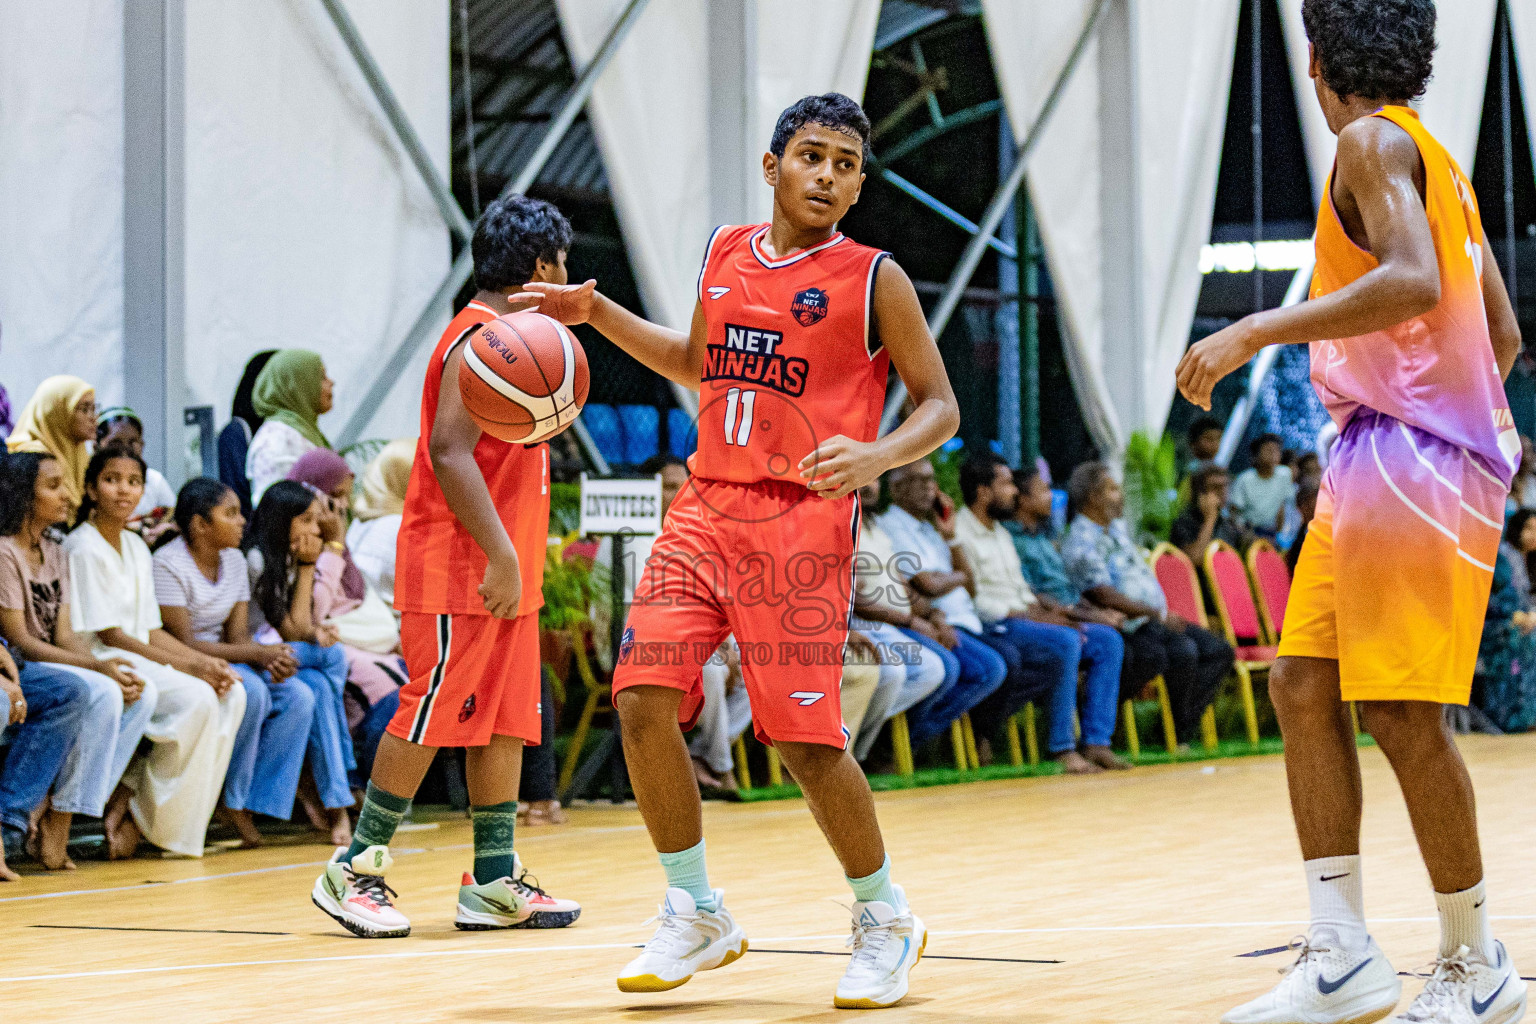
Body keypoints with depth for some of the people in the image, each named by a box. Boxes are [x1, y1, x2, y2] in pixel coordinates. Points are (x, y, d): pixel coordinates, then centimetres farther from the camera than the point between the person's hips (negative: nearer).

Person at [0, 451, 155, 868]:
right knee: (102, 694, -29)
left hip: (51, 664, 8)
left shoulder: (54, 554, 14)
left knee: (143, 694, -10)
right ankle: (55, 823, -21)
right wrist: (97, 667, -24)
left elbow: (65, 636, 8)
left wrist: (110, 670, -12)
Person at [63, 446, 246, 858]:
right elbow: (109, 636, -14)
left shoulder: (136, 547, 16)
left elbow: (151, 632, 14)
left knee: (232, 694, -12)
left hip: (141, 661, 9)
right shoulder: (83, 549, -10)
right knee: (196, 698, -28)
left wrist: (204, 661, -5)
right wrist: (188, 666, -17)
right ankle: (140, 818, -17)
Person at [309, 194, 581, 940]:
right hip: (458, 570, -10)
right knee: (431, 717, -7)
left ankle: (495, 883, 10)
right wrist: (501, 554, -27)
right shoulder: (478, 339, -13)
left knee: (505, 723, 8)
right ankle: (354, 871, -1)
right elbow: (450, 451, -23)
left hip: (503, 571, 10)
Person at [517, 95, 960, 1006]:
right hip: (708, 509, 5)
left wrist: (877, 457, -20)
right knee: (643, 701, -8)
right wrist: (598, 312, 18)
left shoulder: (874, 281, -3)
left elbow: (941, 407, 0)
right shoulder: (725, 254, 12)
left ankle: (885, 921, 15)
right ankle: (698, 915, 9)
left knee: (805, 739, -8)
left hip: (803, 522, -5)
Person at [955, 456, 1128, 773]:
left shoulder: (1001, 533, 24)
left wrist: (1054, 610, 5)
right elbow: (973, 601, -16)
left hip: (1025, 617, 10)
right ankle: (1061, 748, -28)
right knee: (1066, 642, -33)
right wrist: (1033, 616, -17)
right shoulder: (960, 534, -8)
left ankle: (1096, 742, -12)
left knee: (1108, 640, -4)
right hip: (993, 628, -10)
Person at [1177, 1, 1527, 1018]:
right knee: (1304, 683, 5)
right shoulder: (1435, 159, 21)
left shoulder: (1376, 141, -8)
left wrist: (1257, 330, -25)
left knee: (1401, 708, -7)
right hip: (1373, 459, 10)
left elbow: (1414, 283, -25)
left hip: (1412, 455, -10)